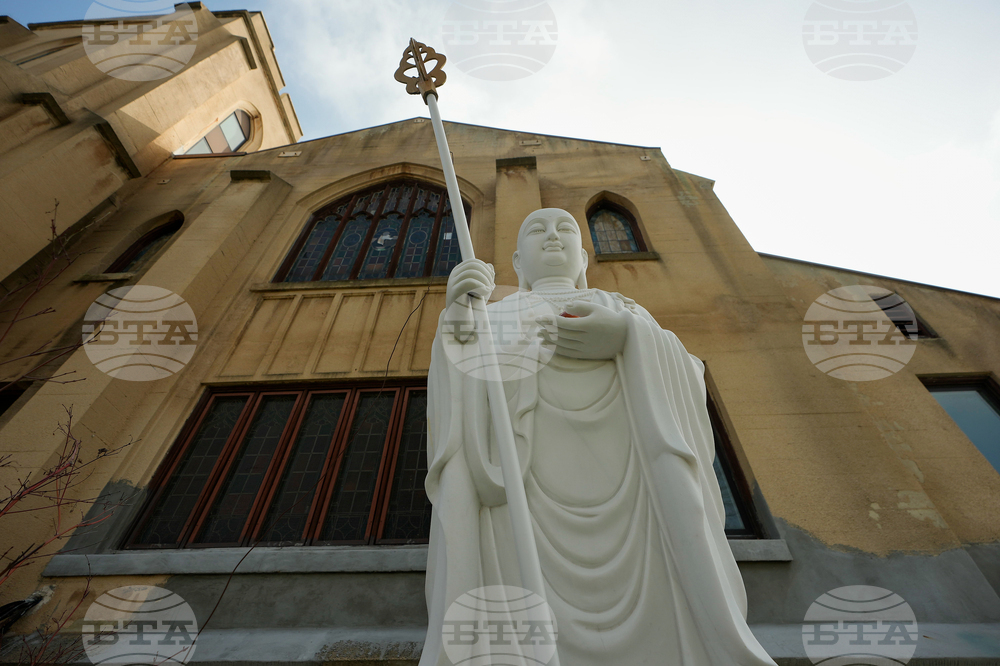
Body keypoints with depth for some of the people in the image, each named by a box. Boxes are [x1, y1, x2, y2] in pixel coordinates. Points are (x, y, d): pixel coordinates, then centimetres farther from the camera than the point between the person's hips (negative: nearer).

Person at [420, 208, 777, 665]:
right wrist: (457, 315, -13)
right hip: (528, 479, 0)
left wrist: (629, 337, -10)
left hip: (625, 470, 2)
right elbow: (462, 392, 6)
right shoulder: (495, 317, 23)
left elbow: (684, 382, 11)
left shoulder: (626, 311, 27)